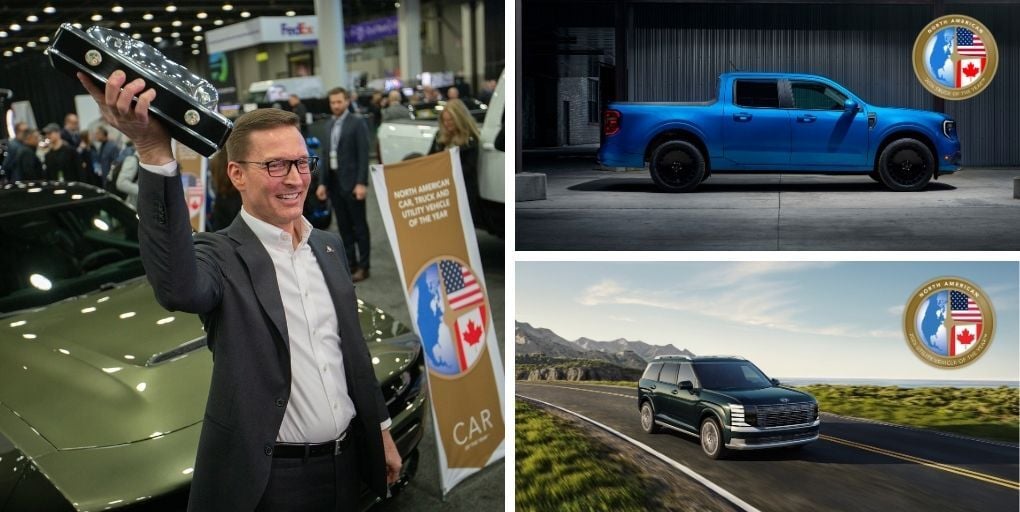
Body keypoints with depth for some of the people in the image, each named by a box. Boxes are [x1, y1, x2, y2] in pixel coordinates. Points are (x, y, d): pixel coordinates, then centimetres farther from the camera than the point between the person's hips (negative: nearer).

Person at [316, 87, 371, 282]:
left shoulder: (357, 123, -6)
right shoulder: (330, 124, 12)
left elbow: (363, 155, -11)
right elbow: (327, 154, 15)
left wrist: (361, 183, -18)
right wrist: (323, 182, 11)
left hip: (352, 182, -6)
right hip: (334, 181, 6)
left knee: (359, 225, 1)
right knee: (343, 226, 10)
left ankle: (363, 266, 7)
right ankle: (350, 264, 17)